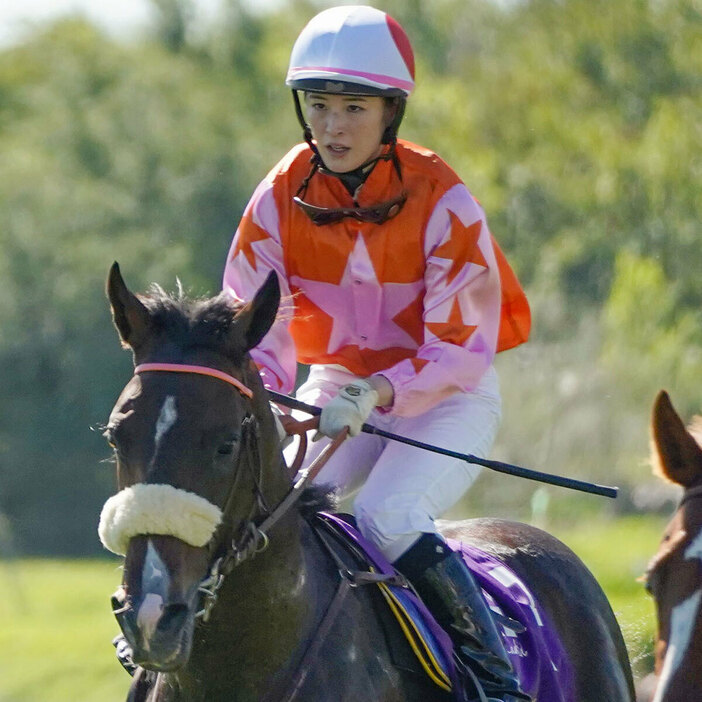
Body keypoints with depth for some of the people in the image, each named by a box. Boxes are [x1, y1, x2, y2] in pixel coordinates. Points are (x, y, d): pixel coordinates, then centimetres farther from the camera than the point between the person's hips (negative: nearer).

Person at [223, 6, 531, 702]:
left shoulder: (441, 200, -20)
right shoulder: (279, 198, -10)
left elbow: (462, 349, -21)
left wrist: (379, 394, -38)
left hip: (446, 395, -4)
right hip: (335, 386, 4)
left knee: (387, 516, -28)